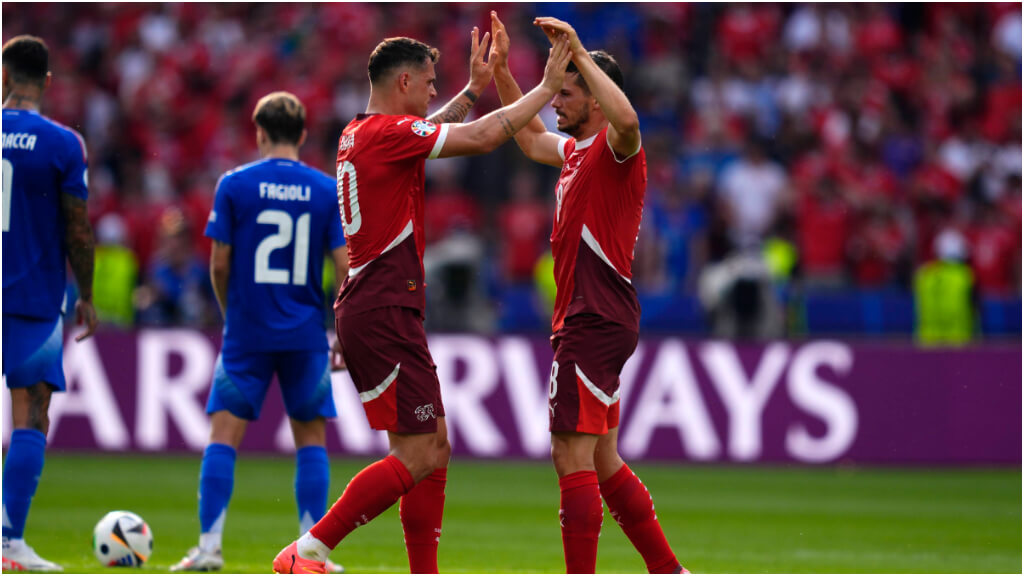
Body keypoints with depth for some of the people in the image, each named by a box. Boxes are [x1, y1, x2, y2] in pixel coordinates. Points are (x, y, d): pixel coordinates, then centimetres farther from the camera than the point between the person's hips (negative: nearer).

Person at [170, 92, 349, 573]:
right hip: (306, 335, 1)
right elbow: (345, 266, -2)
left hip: (246, 334, -1)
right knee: (311, 437, 10)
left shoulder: (235, 185, -3)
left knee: (224, 435, 2)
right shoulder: (328, 190, 1)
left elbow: (219, 264, -2)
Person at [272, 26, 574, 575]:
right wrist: (547, 87, -5)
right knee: (417, 458, -11)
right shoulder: (388, 133, -13)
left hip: (370, 310, 10)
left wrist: (472, 90, 35)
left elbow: (431, 132, 38)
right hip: (384, 316, -10)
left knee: (434, 449, 10)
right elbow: (483, 136, -15)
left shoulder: (359, 134, 15)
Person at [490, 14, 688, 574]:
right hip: (582, 319, 10)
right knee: (602, 463, 14)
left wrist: (579, 53, -30)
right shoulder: (576, 150, 17)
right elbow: (531, 138, 38)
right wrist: (501, 70, 30)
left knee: (573, 458, -11)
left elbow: (626, 119, -36)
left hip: (596, 319, -10)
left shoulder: (616, 149, -11)